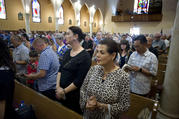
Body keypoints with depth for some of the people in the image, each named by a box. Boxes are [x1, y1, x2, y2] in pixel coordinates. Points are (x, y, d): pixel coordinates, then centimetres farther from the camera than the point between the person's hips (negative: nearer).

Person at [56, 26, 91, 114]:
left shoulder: (85, 56, -19)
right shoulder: (67, 52, 4)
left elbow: (79, 80, -20)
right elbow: (60, 70, 3)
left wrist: (64, 91, -13)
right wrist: (58, 87, -8)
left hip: (74, 95, -6)